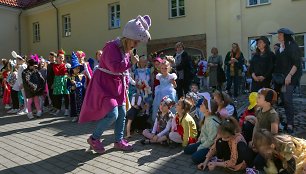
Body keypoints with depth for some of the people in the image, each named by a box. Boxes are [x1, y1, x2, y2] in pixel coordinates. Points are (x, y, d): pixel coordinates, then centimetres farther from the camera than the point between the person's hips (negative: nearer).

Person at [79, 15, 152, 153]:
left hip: (118, 84, 9)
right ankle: (94, 138, 6)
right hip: (104, 83, -9)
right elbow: (115, 67, -32)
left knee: (122, 113, 11)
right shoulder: (111, 47, -21)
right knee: (112, 114, -16)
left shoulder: (127, 49, 7)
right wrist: (131, 62, -24)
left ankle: (119, 140, 28)